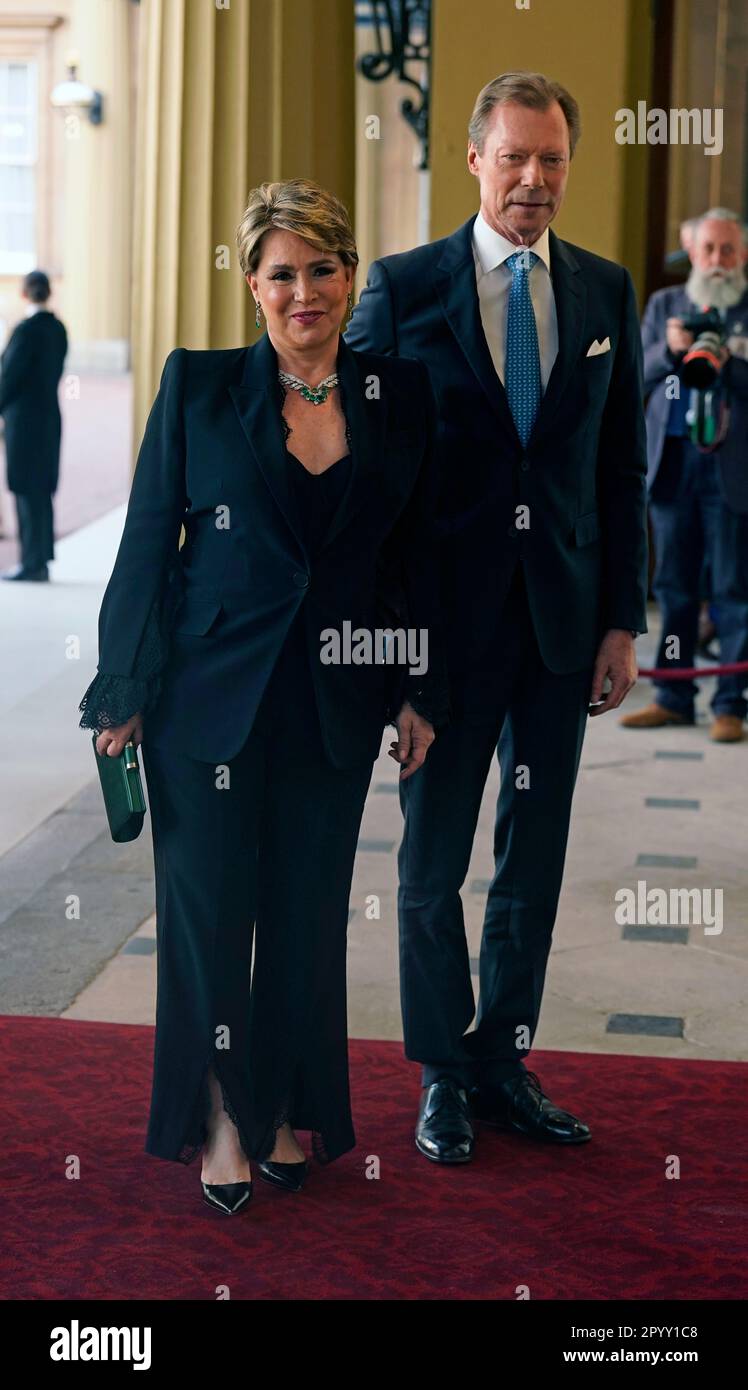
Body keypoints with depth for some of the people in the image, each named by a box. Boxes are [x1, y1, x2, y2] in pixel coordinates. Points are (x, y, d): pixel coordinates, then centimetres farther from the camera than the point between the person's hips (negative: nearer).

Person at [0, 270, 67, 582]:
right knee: (40, 491, 13)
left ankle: (33, 563, -1)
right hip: (49, 414, 8)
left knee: (28, 492, -4)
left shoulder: (26, 330, -16)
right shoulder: (58, 328, 7)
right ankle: (40, 561, 17)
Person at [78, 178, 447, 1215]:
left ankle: (292, 1109, 27)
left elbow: (417, 555, 8)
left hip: (337, 700, 2)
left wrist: (422, 693, 6)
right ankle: (221, 1118, 20)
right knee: (210, 905, 3)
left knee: (309, 910, 10)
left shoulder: (399, 395, 2)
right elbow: (147, 543, -2)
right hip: (209, 690, -2)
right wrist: (125, 691, -3)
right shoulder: (199, 384, -4)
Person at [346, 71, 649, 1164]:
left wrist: (624, 618, 3)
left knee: (536, 856, 11)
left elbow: (622, 464, 7)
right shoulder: (403, 286, -3)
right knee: (434, 857, 7)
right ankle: (443, 1075, 22)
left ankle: (505, 1061, 25)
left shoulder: (606, 291, 6)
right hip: (446, 613, -3)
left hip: (564, 617, 3)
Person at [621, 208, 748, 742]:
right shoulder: (663, 305, 16)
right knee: (674, 586, 8)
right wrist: (668, 349, -9)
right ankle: (673, 698, 15)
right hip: (671, 460, 4)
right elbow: (637, 376, 9)